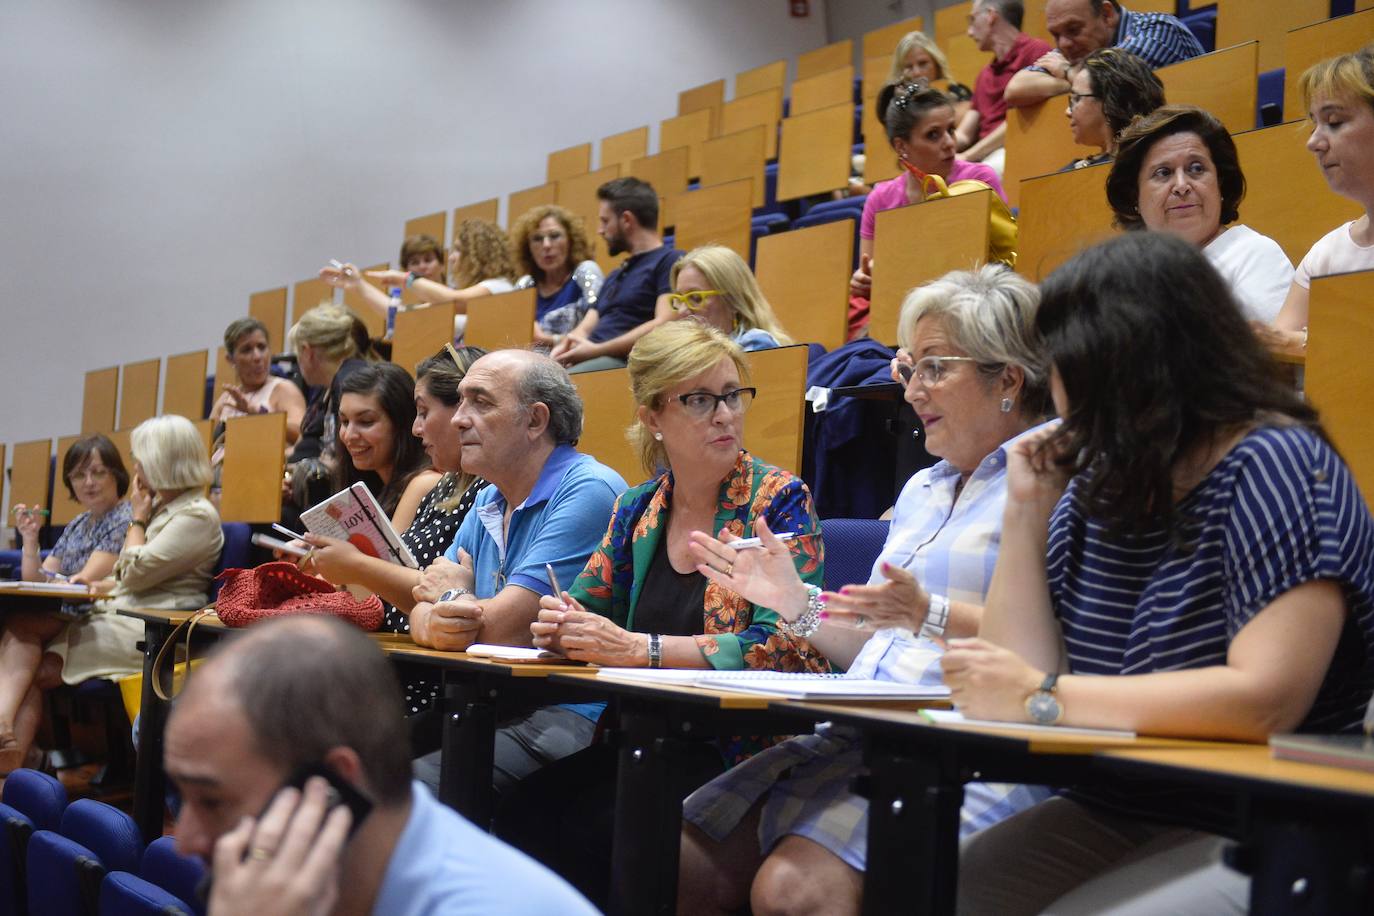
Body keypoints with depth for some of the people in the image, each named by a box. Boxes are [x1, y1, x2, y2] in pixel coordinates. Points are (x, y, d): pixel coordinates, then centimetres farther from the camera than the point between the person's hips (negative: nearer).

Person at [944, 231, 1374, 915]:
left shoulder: (1275, 466, -13)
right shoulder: (1097, 486, 7)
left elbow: (1265, 699, -24)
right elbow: (1025, 675, 4)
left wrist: (1043, 697, -21)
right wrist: (1026, 511, -3)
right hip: (1101, 818, 6)